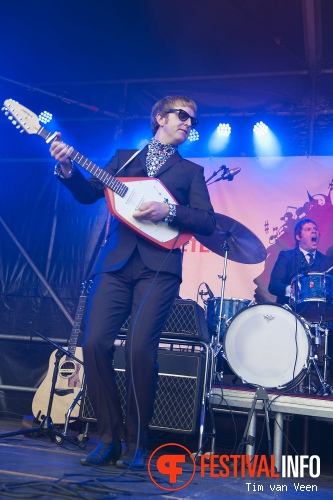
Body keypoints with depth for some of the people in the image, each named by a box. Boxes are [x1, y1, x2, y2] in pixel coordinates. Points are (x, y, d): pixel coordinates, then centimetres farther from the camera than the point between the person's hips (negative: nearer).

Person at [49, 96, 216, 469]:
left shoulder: (191, 170, 18)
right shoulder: (124, 157, 22)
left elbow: (208, 221, 5)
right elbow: (87, 194, 11)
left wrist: (169, 211, -11)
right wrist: (68, 170, -7)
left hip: (159, 265, -2)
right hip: (115, 262, 2)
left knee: (140, 348, -16)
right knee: (95, 344, -10)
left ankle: (135, 443, 2)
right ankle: (109, 437, 7)